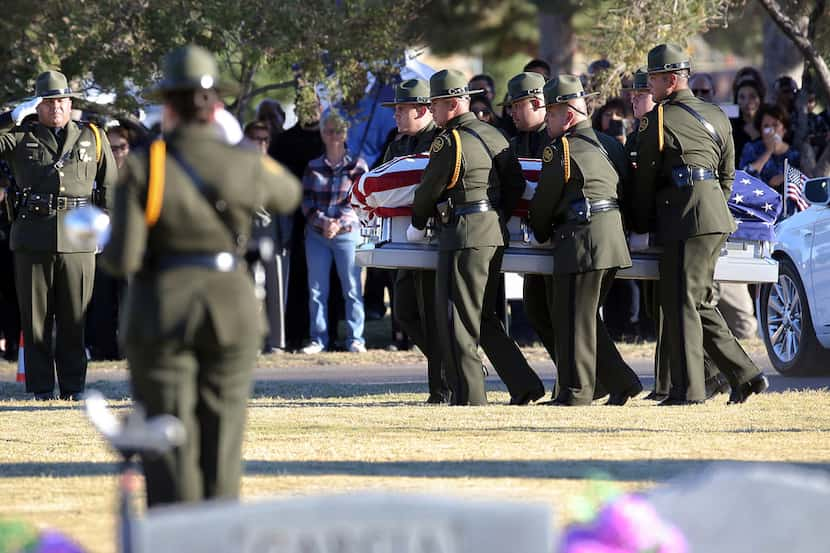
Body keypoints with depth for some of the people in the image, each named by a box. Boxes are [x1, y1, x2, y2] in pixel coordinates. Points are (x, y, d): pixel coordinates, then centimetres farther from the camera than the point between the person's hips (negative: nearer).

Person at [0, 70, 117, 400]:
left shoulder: (93, 138, 13)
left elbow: (110, 186, 17)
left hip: (78, 239, 0)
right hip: (33, 239, 0)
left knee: (74, 320, 2)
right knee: (36, 319, 1)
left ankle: (73, 387, 8)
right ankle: (41, 387, 5)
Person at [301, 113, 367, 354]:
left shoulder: (357, 166, 5)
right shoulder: (313, 167, 11)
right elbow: (307, 201, 5)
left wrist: (338, 224, -12)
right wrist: (323, 222, -11)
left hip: (347, 233, -2)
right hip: (316, 234, 2)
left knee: (352, 288, -3)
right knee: (317, 289, 1)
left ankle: (355, 339, 2)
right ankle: (318, 339, 6)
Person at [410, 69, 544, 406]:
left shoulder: (449, 144, -14)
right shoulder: (494, 136, 11)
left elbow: (428, 191, -4)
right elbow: (517, 184, 17)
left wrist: (417, 225, 14)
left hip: (464, 236, -9)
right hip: (494, 234, 9)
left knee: (456, 319, -2)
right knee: (483, 318, 16)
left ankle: (468, 396, -3)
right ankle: (524, 386, 11)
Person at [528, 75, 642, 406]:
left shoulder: (561, 151, -10)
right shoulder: (610, 145, 15)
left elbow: (543, 203, -3)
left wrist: (541, 235, 16)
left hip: (581, 240, -9)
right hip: (614, 239, 9)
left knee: (574, 319, -2)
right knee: (587, 317, 17)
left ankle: (575, 392, 0)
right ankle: (621, 383, 14)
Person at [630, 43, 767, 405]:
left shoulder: (657, 120, -7)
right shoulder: (716, 117, 16)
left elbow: (645, 180, -2)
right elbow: (728, 174, 20)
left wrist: (640, 226, 8)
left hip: (685, 221, -8)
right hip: (717, 220, 8)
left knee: (680, 304, -5)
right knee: (699, 303, 15)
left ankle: (688, 390, -6)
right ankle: (745, 375, 11)